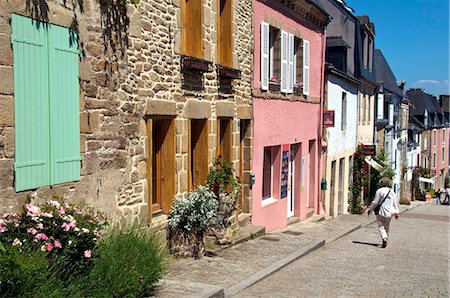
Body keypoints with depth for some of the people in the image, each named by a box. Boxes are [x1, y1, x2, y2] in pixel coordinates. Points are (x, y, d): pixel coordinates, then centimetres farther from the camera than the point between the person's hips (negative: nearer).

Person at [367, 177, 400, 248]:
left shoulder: (379, 191, -7)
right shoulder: (392, 191, 7)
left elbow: (375, 202, -6)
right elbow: (396, 202, 10)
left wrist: (370, 209, 5)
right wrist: (397, 213, 18)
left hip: (381, 212, -4)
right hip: (389, 212, 4)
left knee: (381, 227, -2)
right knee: (386, 226, 17)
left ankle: (384, 238, -24)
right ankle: (385, 239, 19)